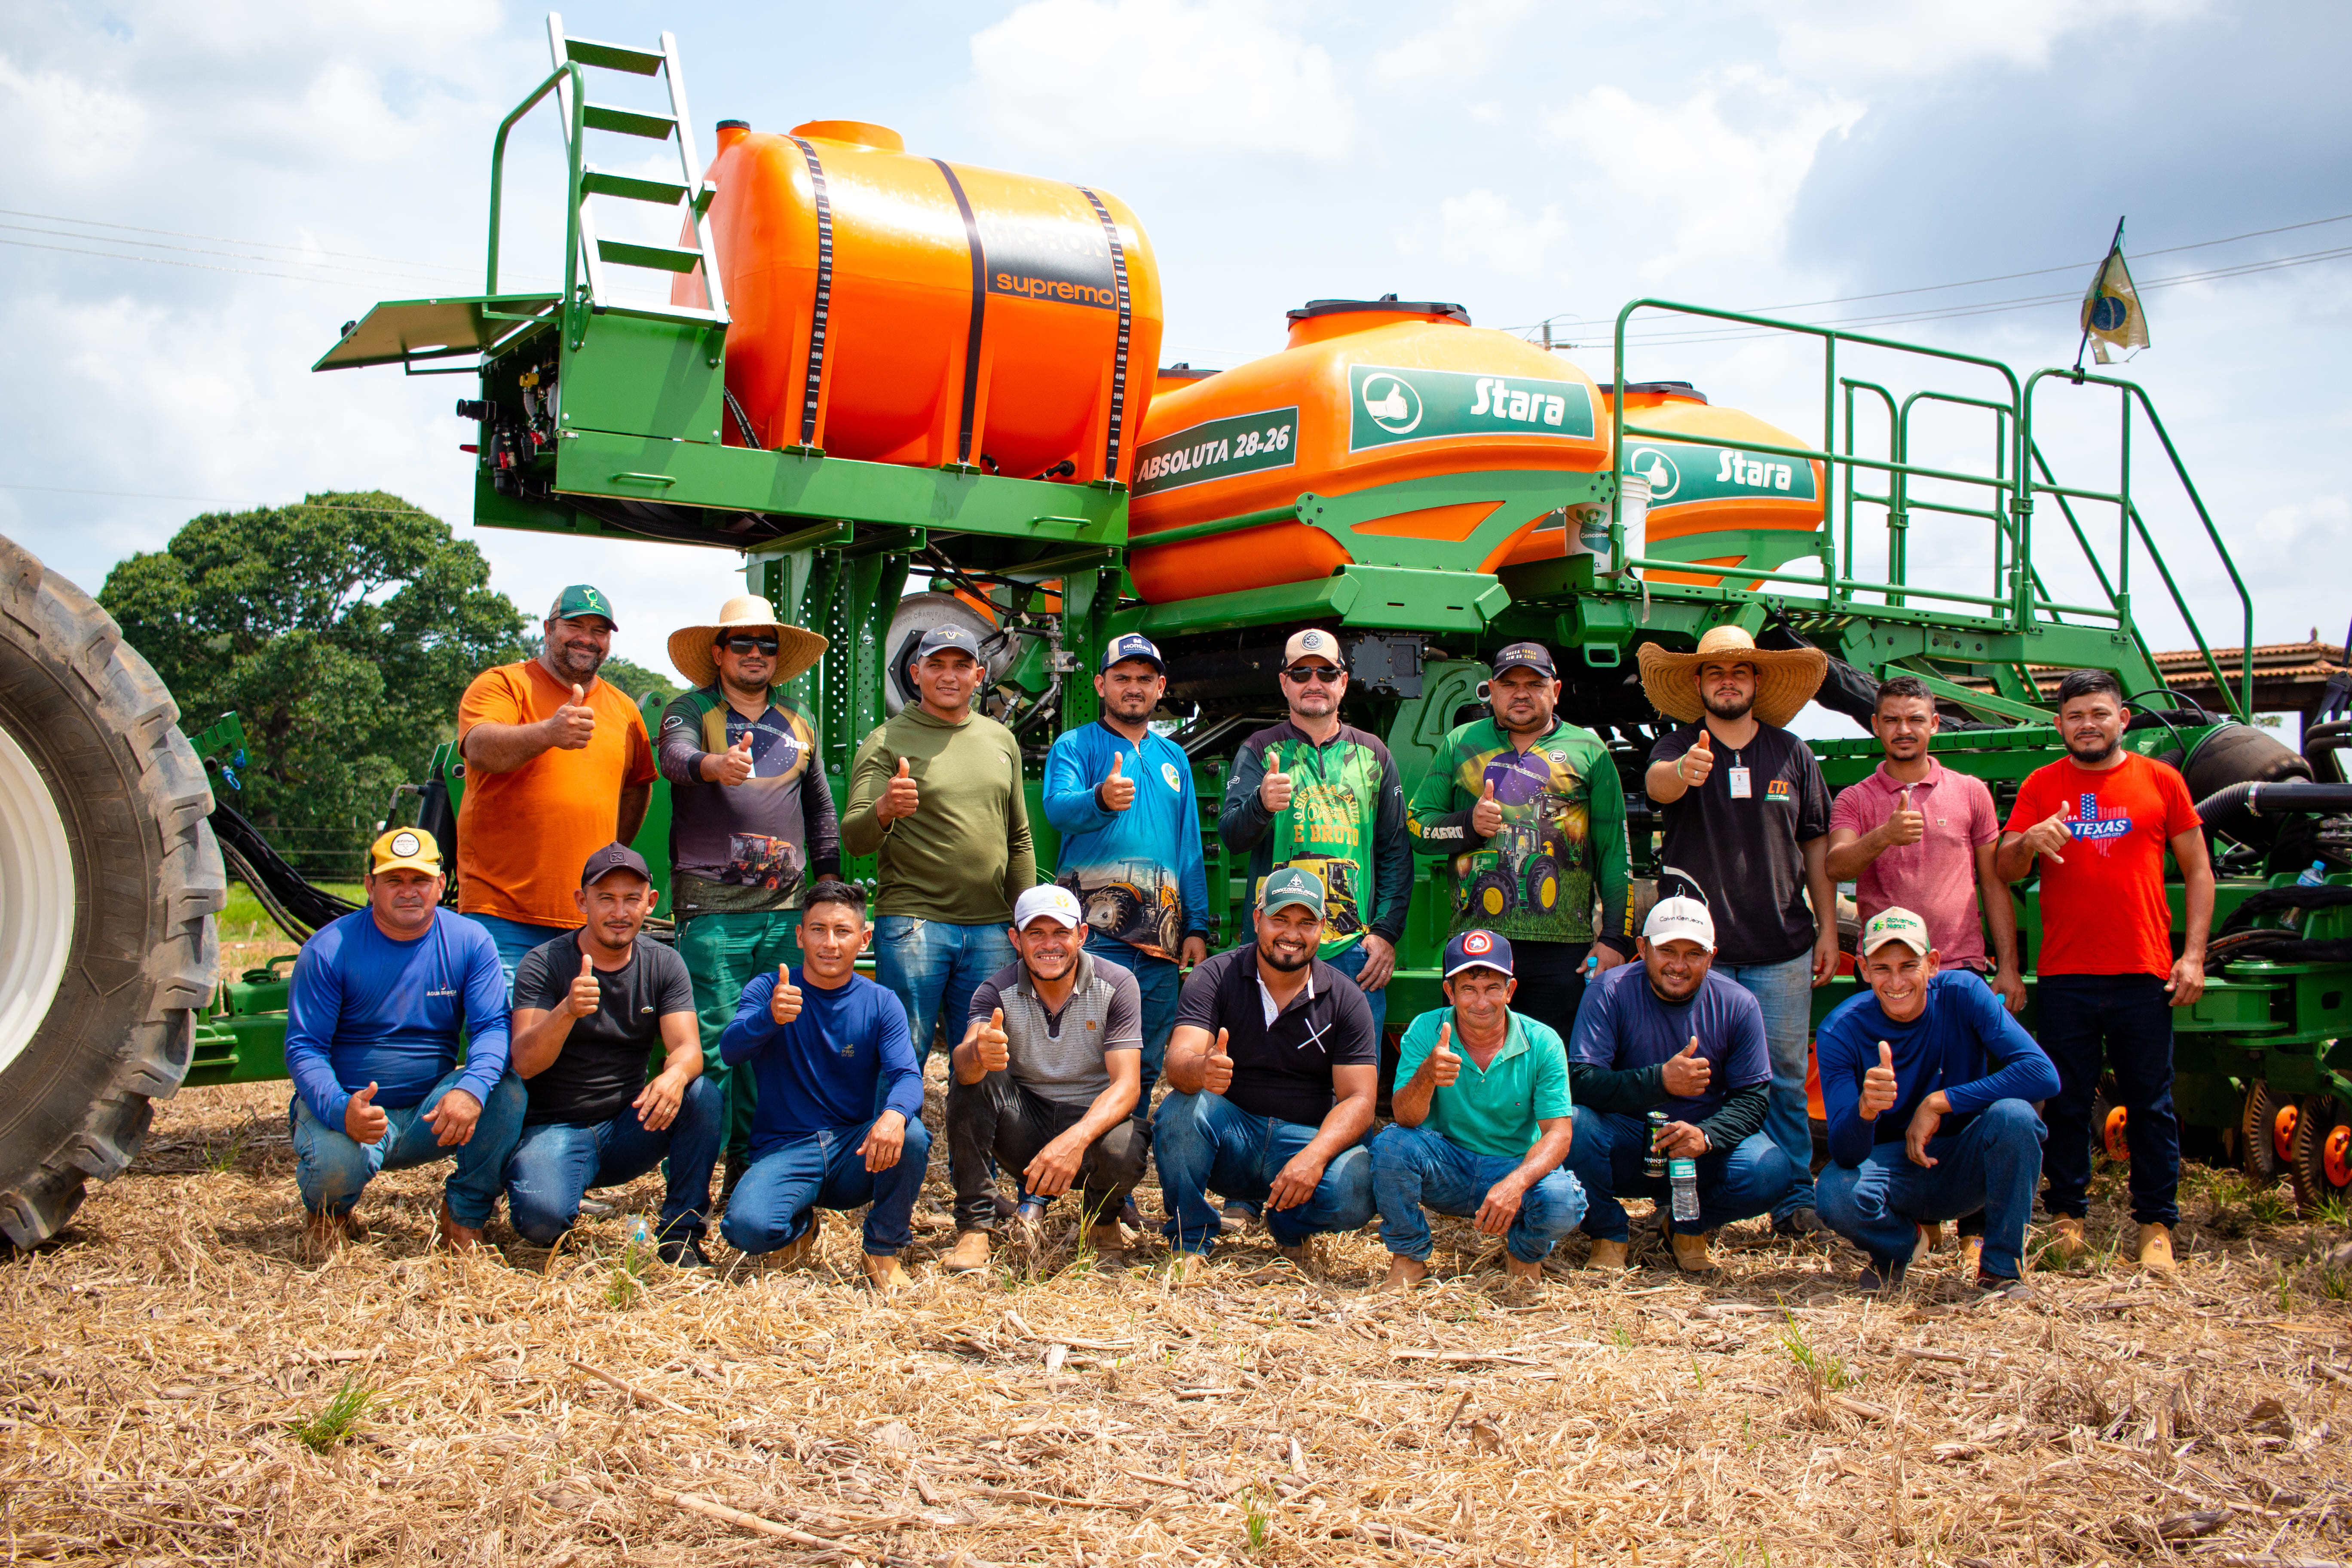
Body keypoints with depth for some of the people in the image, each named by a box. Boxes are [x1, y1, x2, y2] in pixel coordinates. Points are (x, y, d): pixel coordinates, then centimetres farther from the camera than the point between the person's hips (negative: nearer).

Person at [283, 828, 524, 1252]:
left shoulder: (470, 942, -3)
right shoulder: (329, 950, -9)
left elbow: (493, 1027, -11)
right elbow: (304, 1048, -12)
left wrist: (472, 1089, -34)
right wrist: (341, 1110, -34)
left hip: (432, 1113, 2)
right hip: (347, 1108, -2)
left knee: (507, 1090, -26)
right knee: (335, 1166, -35)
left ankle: (466, 1217, -5)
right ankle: (328, 1211, 7)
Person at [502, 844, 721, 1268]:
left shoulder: (664, 965, 2)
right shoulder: (544, 965, -8)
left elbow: (687, 1048, -11)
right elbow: (525, 1064, -19)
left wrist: (675, 1075, -36)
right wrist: (567, 1011, -39)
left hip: (629, 1126, 3)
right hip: (557, 1128, -3)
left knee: (703, 1096, -25)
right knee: (541, 1217, -32)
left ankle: (681, 1230, -12)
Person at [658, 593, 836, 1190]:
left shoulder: (798, 719, 17)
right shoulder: (690, 710, 2)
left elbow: (821, 806, 23)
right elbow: (675, 757, -21)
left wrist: (828, 880, 16)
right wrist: (715, 764, -43)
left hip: (787, 906, 5)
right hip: (712, 905, -4)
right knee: (712, 1042, -7)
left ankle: (752, 1165, 16)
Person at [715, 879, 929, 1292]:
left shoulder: (881, 1004, 2)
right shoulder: (767, 991, -1)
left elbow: (907, 1075, -12)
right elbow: (730, 1051, -18)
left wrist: (894, 1113, -37)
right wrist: (770, 1018, -41)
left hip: (857, 1152, 1)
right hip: (785, 1149, -1)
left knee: (911, 1136, -32)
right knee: (746, 1226, -31)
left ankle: (884, 1252, -4)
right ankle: (801, 1225, 9)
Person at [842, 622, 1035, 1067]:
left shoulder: (1001, 739, 15)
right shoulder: (888, 740, 1)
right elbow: (853, 839, -8)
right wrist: (884, 810, -29)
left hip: (990, 929, 4)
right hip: (911, 923, -4)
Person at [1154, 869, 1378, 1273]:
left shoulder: (1345, 998, -1)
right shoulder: (1215, 977, -5)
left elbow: (1358, 1099, -6)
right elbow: (1178, 1062, -18)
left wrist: (1314, 1157, -26)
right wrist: (1202, 1071, -44)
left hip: (1306, 1139, 1)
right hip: (1229, 1136, -1)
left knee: (1358, 1191, -29)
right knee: (1180, 1108, -32)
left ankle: (1288, 1226, 6)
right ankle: (1191, 1241, -10)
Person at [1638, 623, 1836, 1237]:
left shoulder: (1791, 753, 8)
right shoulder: (1678, 748, 1)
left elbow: (1817, 845, 13)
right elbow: (1656, 784, -23)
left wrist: (1828, 929, 8)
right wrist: (1682, 772, -47)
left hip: (1781, 950, 2)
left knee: (1783, 1076, 4)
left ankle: (1795, 1198, 12)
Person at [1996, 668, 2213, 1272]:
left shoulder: (2161, 781, 6)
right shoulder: (2041, 786, 7)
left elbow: (2198, 871, 8)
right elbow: (2005, 871, 1)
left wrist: (2194, 955, -1)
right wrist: (2030, 841, -22)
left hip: (2143, 974, 0)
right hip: (2064, 977, 1)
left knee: (2151, 1104, 4)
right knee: (2067, 1104, 6)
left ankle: (2157, 1225, 11)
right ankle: (2068, 1216, 16)